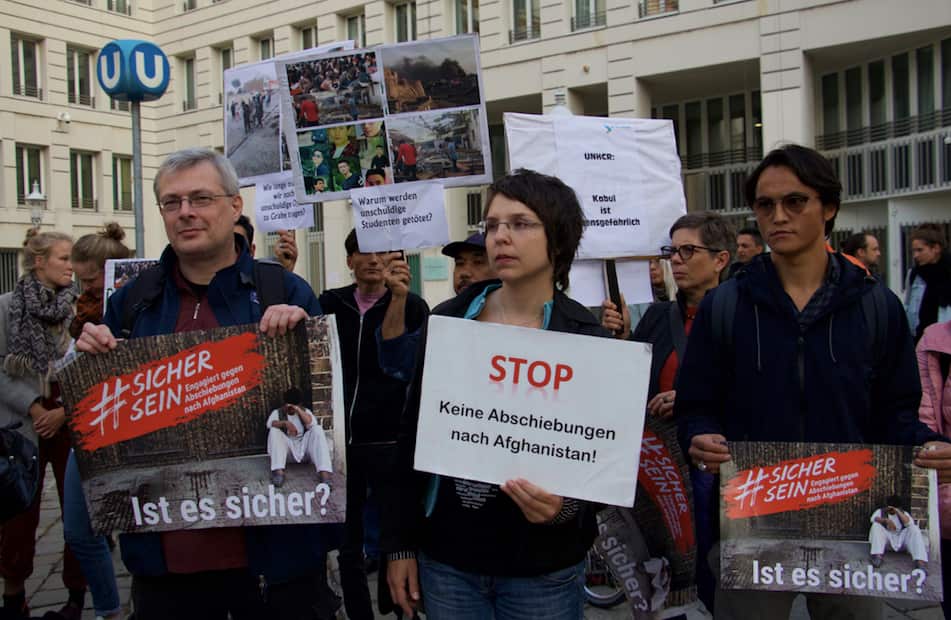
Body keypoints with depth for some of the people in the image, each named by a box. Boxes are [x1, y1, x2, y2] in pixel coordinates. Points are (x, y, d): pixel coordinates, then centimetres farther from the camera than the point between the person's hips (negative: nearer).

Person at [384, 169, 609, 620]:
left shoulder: (585, 339, -7)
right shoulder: (447, 322, -1)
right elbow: (412, 434, 2)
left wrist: (566, 508, -26)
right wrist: (399, 543, 2)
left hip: (542, 569, -2)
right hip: (445, 557, 2)